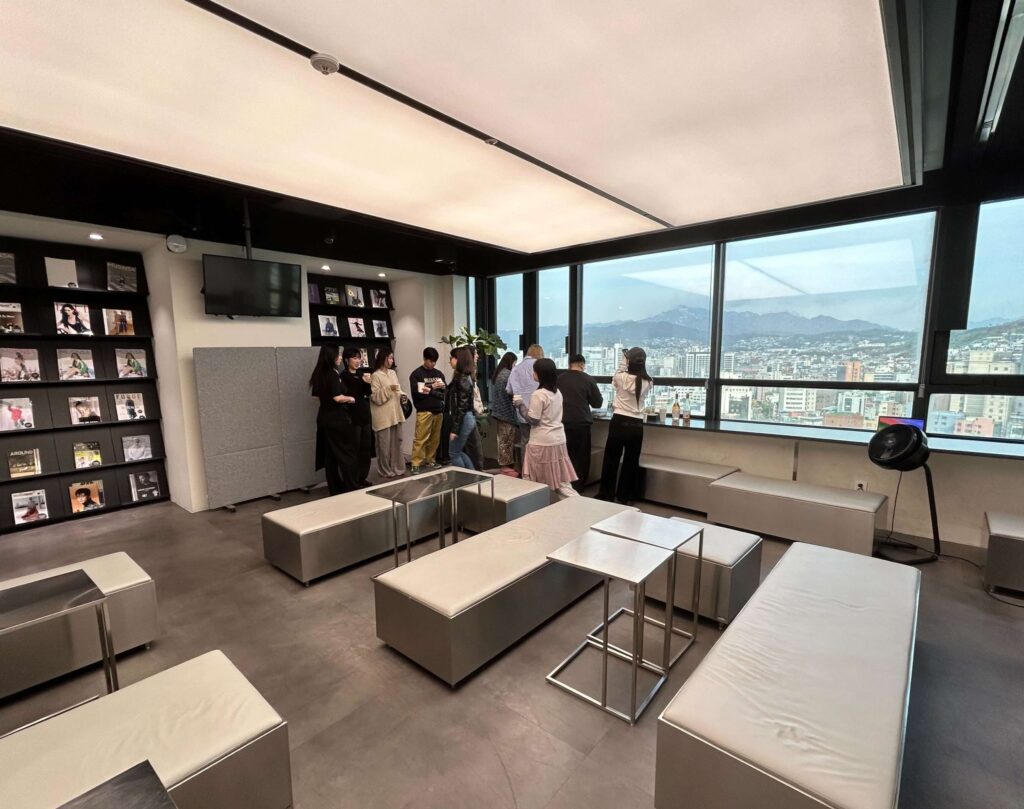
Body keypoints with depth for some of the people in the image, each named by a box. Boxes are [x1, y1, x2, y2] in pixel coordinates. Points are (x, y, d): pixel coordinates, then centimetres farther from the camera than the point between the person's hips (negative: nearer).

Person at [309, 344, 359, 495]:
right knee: (347, 454, 0)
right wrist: (351, 398, -6)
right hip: (337, 419, -8)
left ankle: (335, 488, 19)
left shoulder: (318, 374, 9)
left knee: (330, 455, 12)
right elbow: (338, 398, -23)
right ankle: (352, 488, 3)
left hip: (324, 418, 8)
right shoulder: (332, 374, -16)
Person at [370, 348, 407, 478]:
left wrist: (402, 396, 0)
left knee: (397, 442, 11)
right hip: (383, 416, -7)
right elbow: (375, 397, -13)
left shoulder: (393, 373, 12)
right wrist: (388, 389, -23)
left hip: (396, 414, 7)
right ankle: (387, 471, 12)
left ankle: (397, 468, 21)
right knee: (385, 445, 0)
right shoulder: (375, 376, -9)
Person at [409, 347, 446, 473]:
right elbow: (416, 393, -11)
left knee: (435, 439, 8)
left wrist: (430, 391, -7)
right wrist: (432, 387, -9)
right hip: (424, 411, -5)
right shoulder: (416, 374, 0)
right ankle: (416, 464, -1)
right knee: (420, 439, -7)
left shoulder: (439, 374, 13)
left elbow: (446, 391, 8)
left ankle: (430, 461, 20)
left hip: (438, 411, 5)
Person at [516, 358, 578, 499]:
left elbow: (532, 419, -14)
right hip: (558, 439, 8)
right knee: (560, 480, 11)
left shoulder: (538, 394, -16)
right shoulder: (557, 392, 9)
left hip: (542, 442, -8)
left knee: (538, 483, 7)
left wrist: (520, 404, -5)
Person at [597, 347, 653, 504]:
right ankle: (624, 497, 21)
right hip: (637, 425, 3)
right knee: (631, 462, 12)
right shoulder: (648, 382, -2)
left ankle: (606, 495, 20)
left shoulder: (621, 377, -11)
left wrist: (623, 364, 18)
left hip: (619, 422, -2)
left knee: (611, 459, 11)